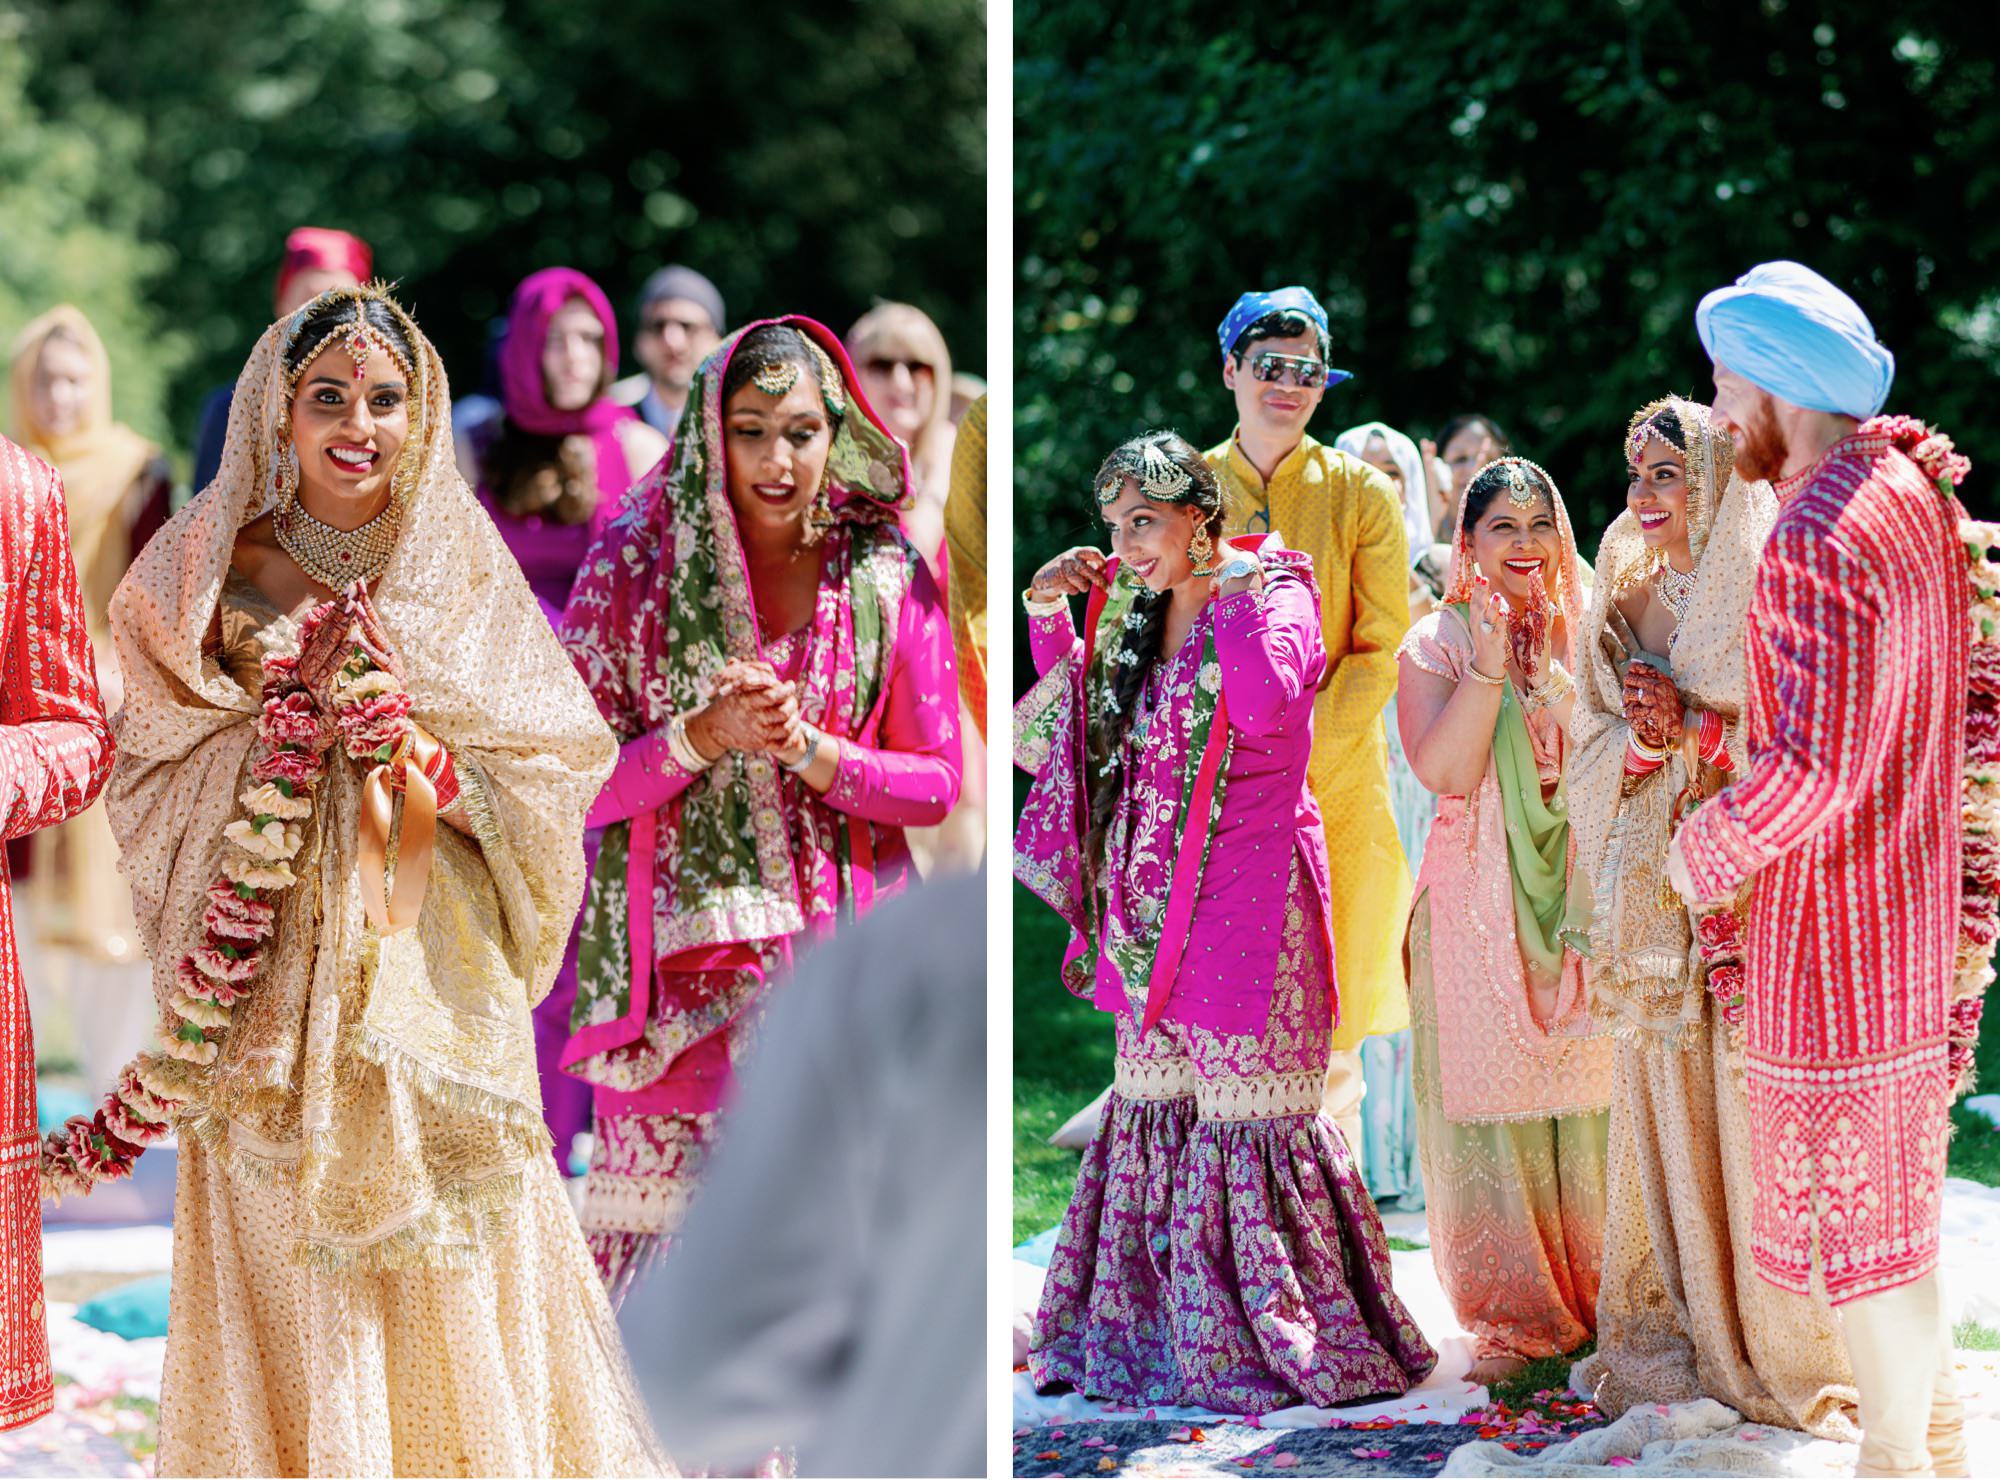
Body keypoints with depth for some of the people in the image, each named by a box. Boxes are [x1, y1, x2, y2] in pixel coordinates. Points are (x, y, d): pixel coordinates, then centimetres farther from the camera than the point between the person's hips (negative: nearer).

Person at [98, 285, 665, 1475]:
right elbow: (152, 784, 0)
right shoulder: (218, 573, 3)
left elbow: (555, 773, 2)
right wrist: (285, 718, -15)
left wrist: (417, 742, -14)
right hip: (280, 979, -1)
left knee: (451, 1281, 3)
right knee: (289, 1276, 0)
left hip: (432, 967, 1)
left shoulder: (466, 574, 6)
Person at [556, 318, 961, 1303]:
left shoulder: (887, 579, 3)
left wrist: (806, 748, -12)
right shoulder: (634, 567, 1)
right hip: (680, 956, -1)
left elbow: (937, 782, 4)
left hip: (838, 957, 1)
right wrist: (707, 734, -17)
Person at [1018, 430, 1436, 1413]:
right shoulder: (1130, 618, 13)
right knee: (1150, 1108, 12)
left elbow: (1265, 704, -27)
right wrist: (1048, 613, 11)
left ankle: (1302, 1339, 2)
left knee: (1244, 1107, -6)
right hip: (1151, 907, 7)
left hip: (1246, 900, -7)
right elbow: (1066, 720, 24)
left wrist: (1234, 590, -16)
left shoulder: (1275, 596, -7)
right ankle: (1137, 1329, 21)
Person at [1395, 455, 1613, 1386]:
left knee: (1591, 1093, 1)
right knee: (1494, 1099, -2)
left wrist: (1551, 673, -10)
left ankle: (1603, 1295, 13)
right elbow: (1441, 767, -12)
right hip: (1481, 905, -2)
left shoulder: (1586, 633, 10)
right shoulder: (1438, 643, 2)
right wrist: (1490, 663, -16)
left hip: (1579, 892, 2)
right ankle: (1517, 1314, 6)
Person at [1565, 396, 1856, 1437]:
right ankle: (1673, 1330, 14)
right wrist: (1641, 739, -9)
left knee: (1749, 1108, -5)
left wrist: (1698, 728, -18)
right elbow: (1592, 746, 11)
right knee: (1663, 1109, 6)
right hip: (1652, 887, 5)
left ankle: (1775, 1350, 4)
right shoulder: (1625, 599, 13)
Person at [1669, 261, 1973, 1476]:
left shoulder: (1817, 536, -23)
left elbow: (1813, 765, -28)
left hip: (1837, 918, -10)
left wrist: (1704, 850, -14)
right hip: (1917, 906, 10)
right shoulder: (1915, 496, 8)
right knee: (1903, 1193, 19)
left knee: (1851, 1209, 1)